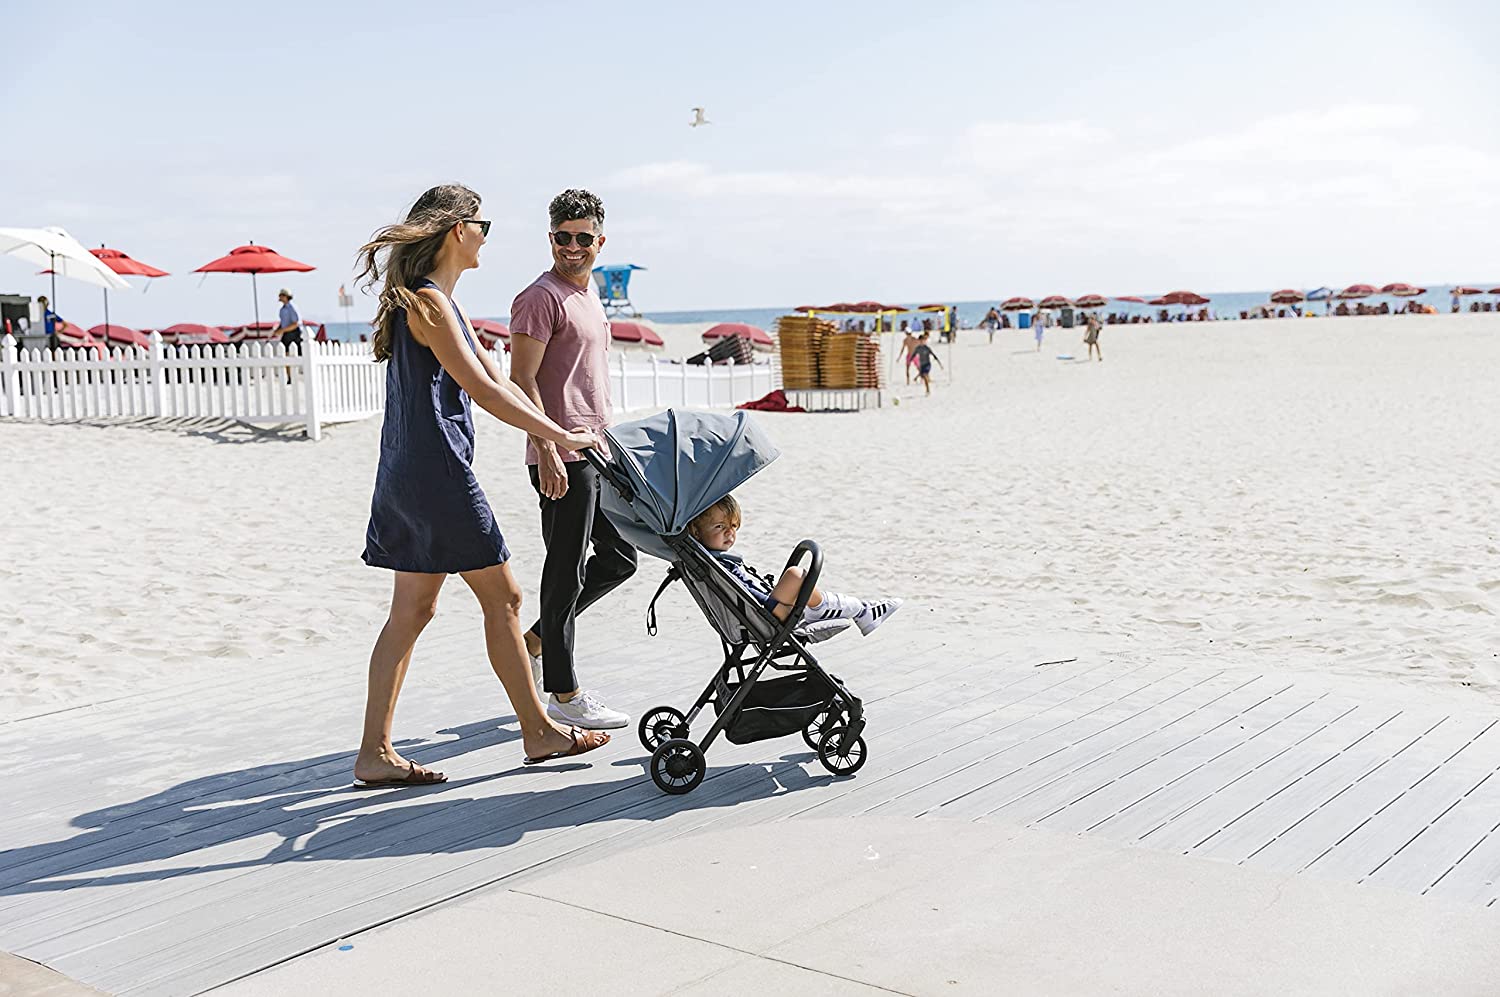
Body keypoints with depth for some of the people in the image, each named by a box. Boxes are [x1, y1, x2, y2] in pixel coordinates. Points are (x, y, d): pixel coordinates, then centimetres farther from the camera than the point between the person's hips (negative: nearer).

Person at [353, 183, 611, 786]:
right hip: (437, 472, -10)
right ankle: (539, 732, 13)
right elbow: (483, 391, -18)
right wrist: (559, 437, -13)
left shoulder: (438, 303, 19)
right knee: (502, 597, 1)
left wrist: (556, 432, 12)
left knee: (412, 610, 9)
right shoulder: (428, 302, -13)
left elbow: (497, 380, 18)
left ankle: (375, 753, 11)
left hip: (413, 476, 10)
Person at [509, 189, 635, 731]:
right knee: (567, 572, -3)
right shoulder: (541, 298, -11)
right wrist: (548, 452, -24)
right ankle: (564, 695, 7)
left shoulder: (589, 294, 18)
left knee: (618, 557, 16)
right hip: (562, 458, -10)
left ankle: (535, 640, 26)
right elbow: (522, 380, -18)